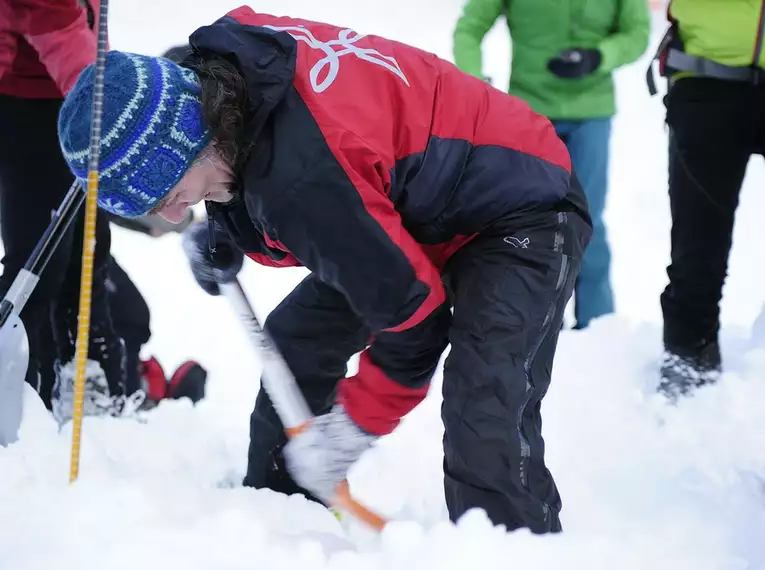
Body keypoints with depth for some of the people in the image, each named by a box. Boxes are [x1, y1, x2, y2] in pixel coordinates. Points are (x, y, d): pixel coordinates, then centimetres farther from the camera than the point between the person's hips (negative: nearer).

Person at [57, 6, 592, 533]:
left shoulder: (304, 178, -40)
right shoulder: (213, 71, -14)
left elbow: (411, 312, -29)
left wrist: (355, 425, -17)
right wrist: (226, 234, -5)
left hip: (523, 210, -10)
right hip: (418, 209, 10)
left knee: (484, 407, -29)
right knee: (294, 340, 14)